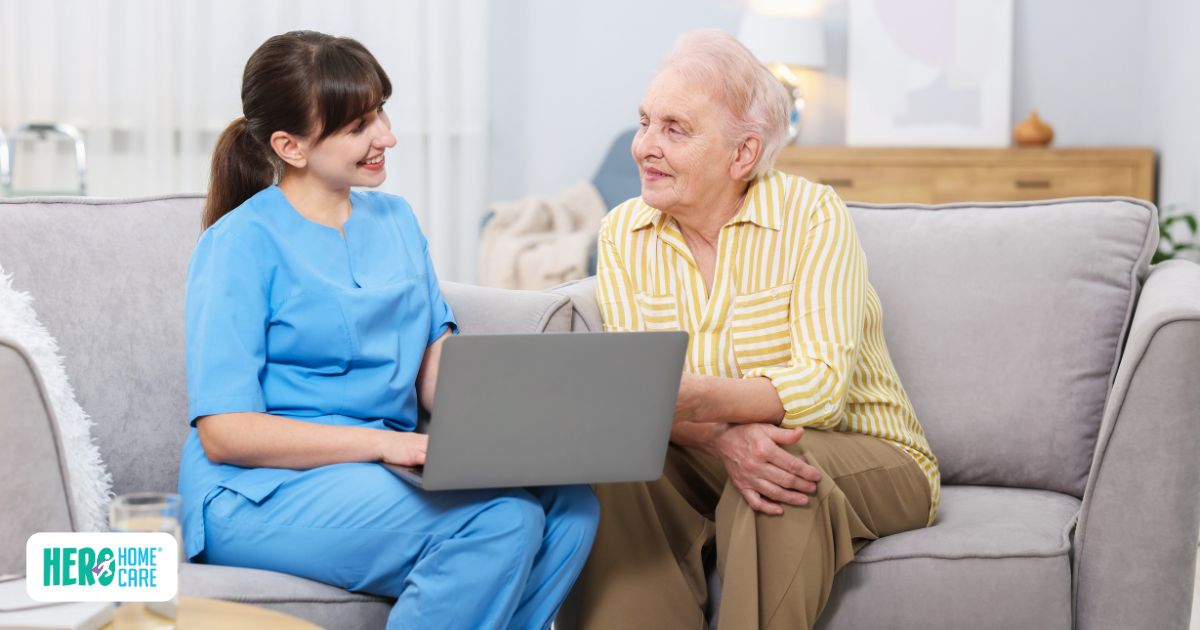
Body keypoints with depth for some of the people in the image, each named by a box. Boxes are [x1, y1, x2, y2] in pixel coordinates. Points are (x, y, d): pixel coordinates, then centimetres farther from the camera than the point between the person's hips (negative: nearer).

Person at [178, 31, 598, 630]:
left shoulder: (396, 221, 15)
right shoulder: (243, 243, -7)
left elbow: (438, 370, 9)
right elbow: (223, 432, -14)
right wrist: (387, 443, -23)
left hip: (379, 468, 7)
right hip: (263, 492, -6)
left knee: (569, 503, -20)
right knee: (502, 521, -29)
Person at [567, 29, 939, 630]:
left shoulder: (812, 214, -13)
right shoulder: (623, 234, -1)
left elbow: (823, 386, -24)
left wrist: (692, 400, -42)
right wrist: (724, 439, -33)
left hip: (861, 455, -3)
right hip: (705, 456, 3)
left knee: (783, 465, -35)